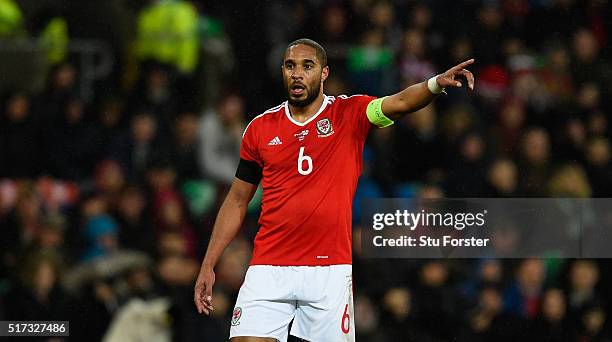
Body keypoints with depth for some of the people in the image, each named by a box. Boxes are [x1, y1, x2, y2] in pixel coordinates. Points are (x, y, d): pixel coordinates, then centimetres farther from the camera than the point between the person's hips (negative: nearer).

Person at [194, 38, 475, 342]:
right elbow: (237, 201, 15)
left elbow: (400, 103, -17)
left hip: (330, 269, -1)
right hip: (268, 268, 1)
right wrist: (208, 265, 11)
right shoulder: (260, 128, 8)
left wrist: (436, 83, -38)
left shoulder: (349, 114, 2)